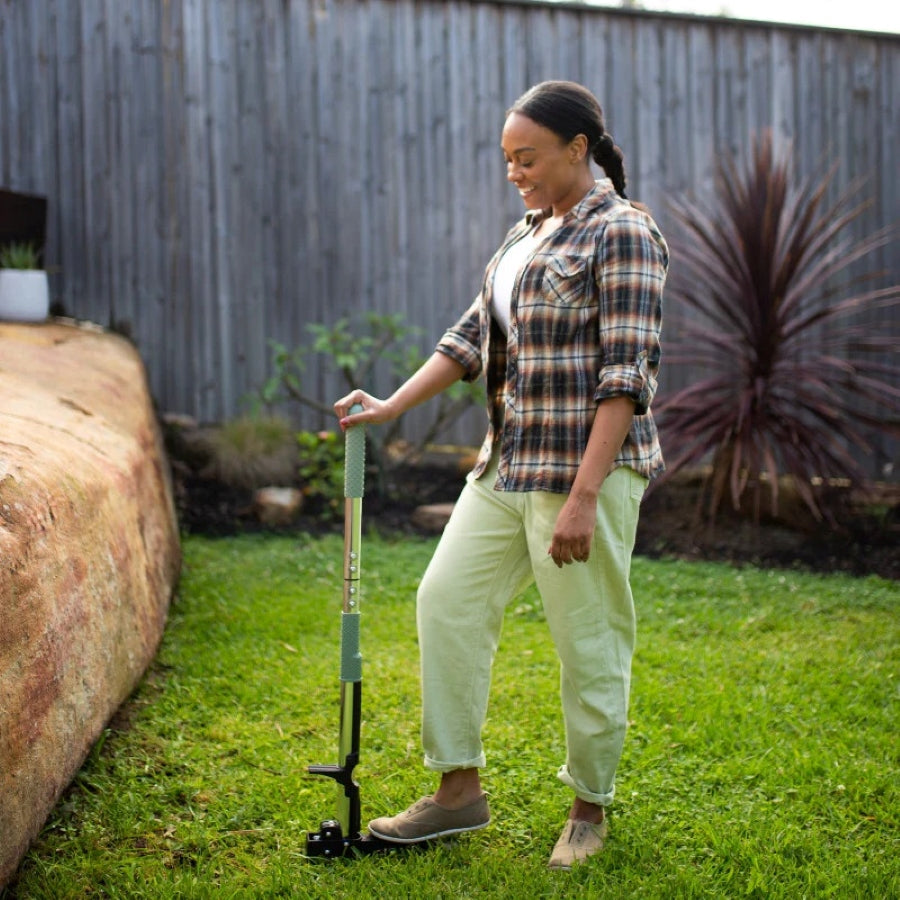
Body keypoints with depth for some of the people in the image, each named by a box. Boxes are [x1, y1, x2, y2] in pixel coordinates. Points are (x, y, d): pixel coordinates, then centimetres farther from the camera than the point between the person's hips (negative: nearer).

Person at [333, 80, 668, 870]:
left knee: (590, 642, 1)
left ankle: (590, 810, 19)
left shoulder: (623, 233, -12)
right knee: (447, 599, 6)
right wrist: (392, 406, 7)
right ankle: (459, 791, 16)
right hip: (509, 463, 9)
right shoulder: (529, 233, 15)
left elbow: (628, 375, -18)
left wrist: (583, 496, -23)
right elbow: (475, 335, 18)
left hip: (586, 468, -9)